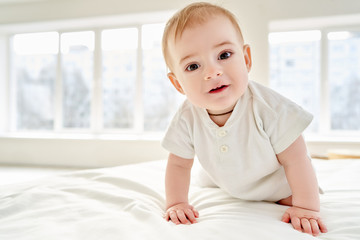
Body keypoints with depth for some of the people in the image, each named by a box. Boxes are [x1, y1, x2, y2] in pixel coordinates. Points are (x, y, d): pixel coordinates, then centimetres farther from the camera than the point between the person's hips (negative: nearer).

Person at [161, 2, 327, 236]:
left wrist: (307, 208, -27)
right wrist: (176, 203, -18)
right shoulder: (187, 119, -28)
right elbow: (179, 164, -11)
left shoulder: (267, 107, -38)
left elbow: (295, 160, -30)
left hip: (279, 186, -3)